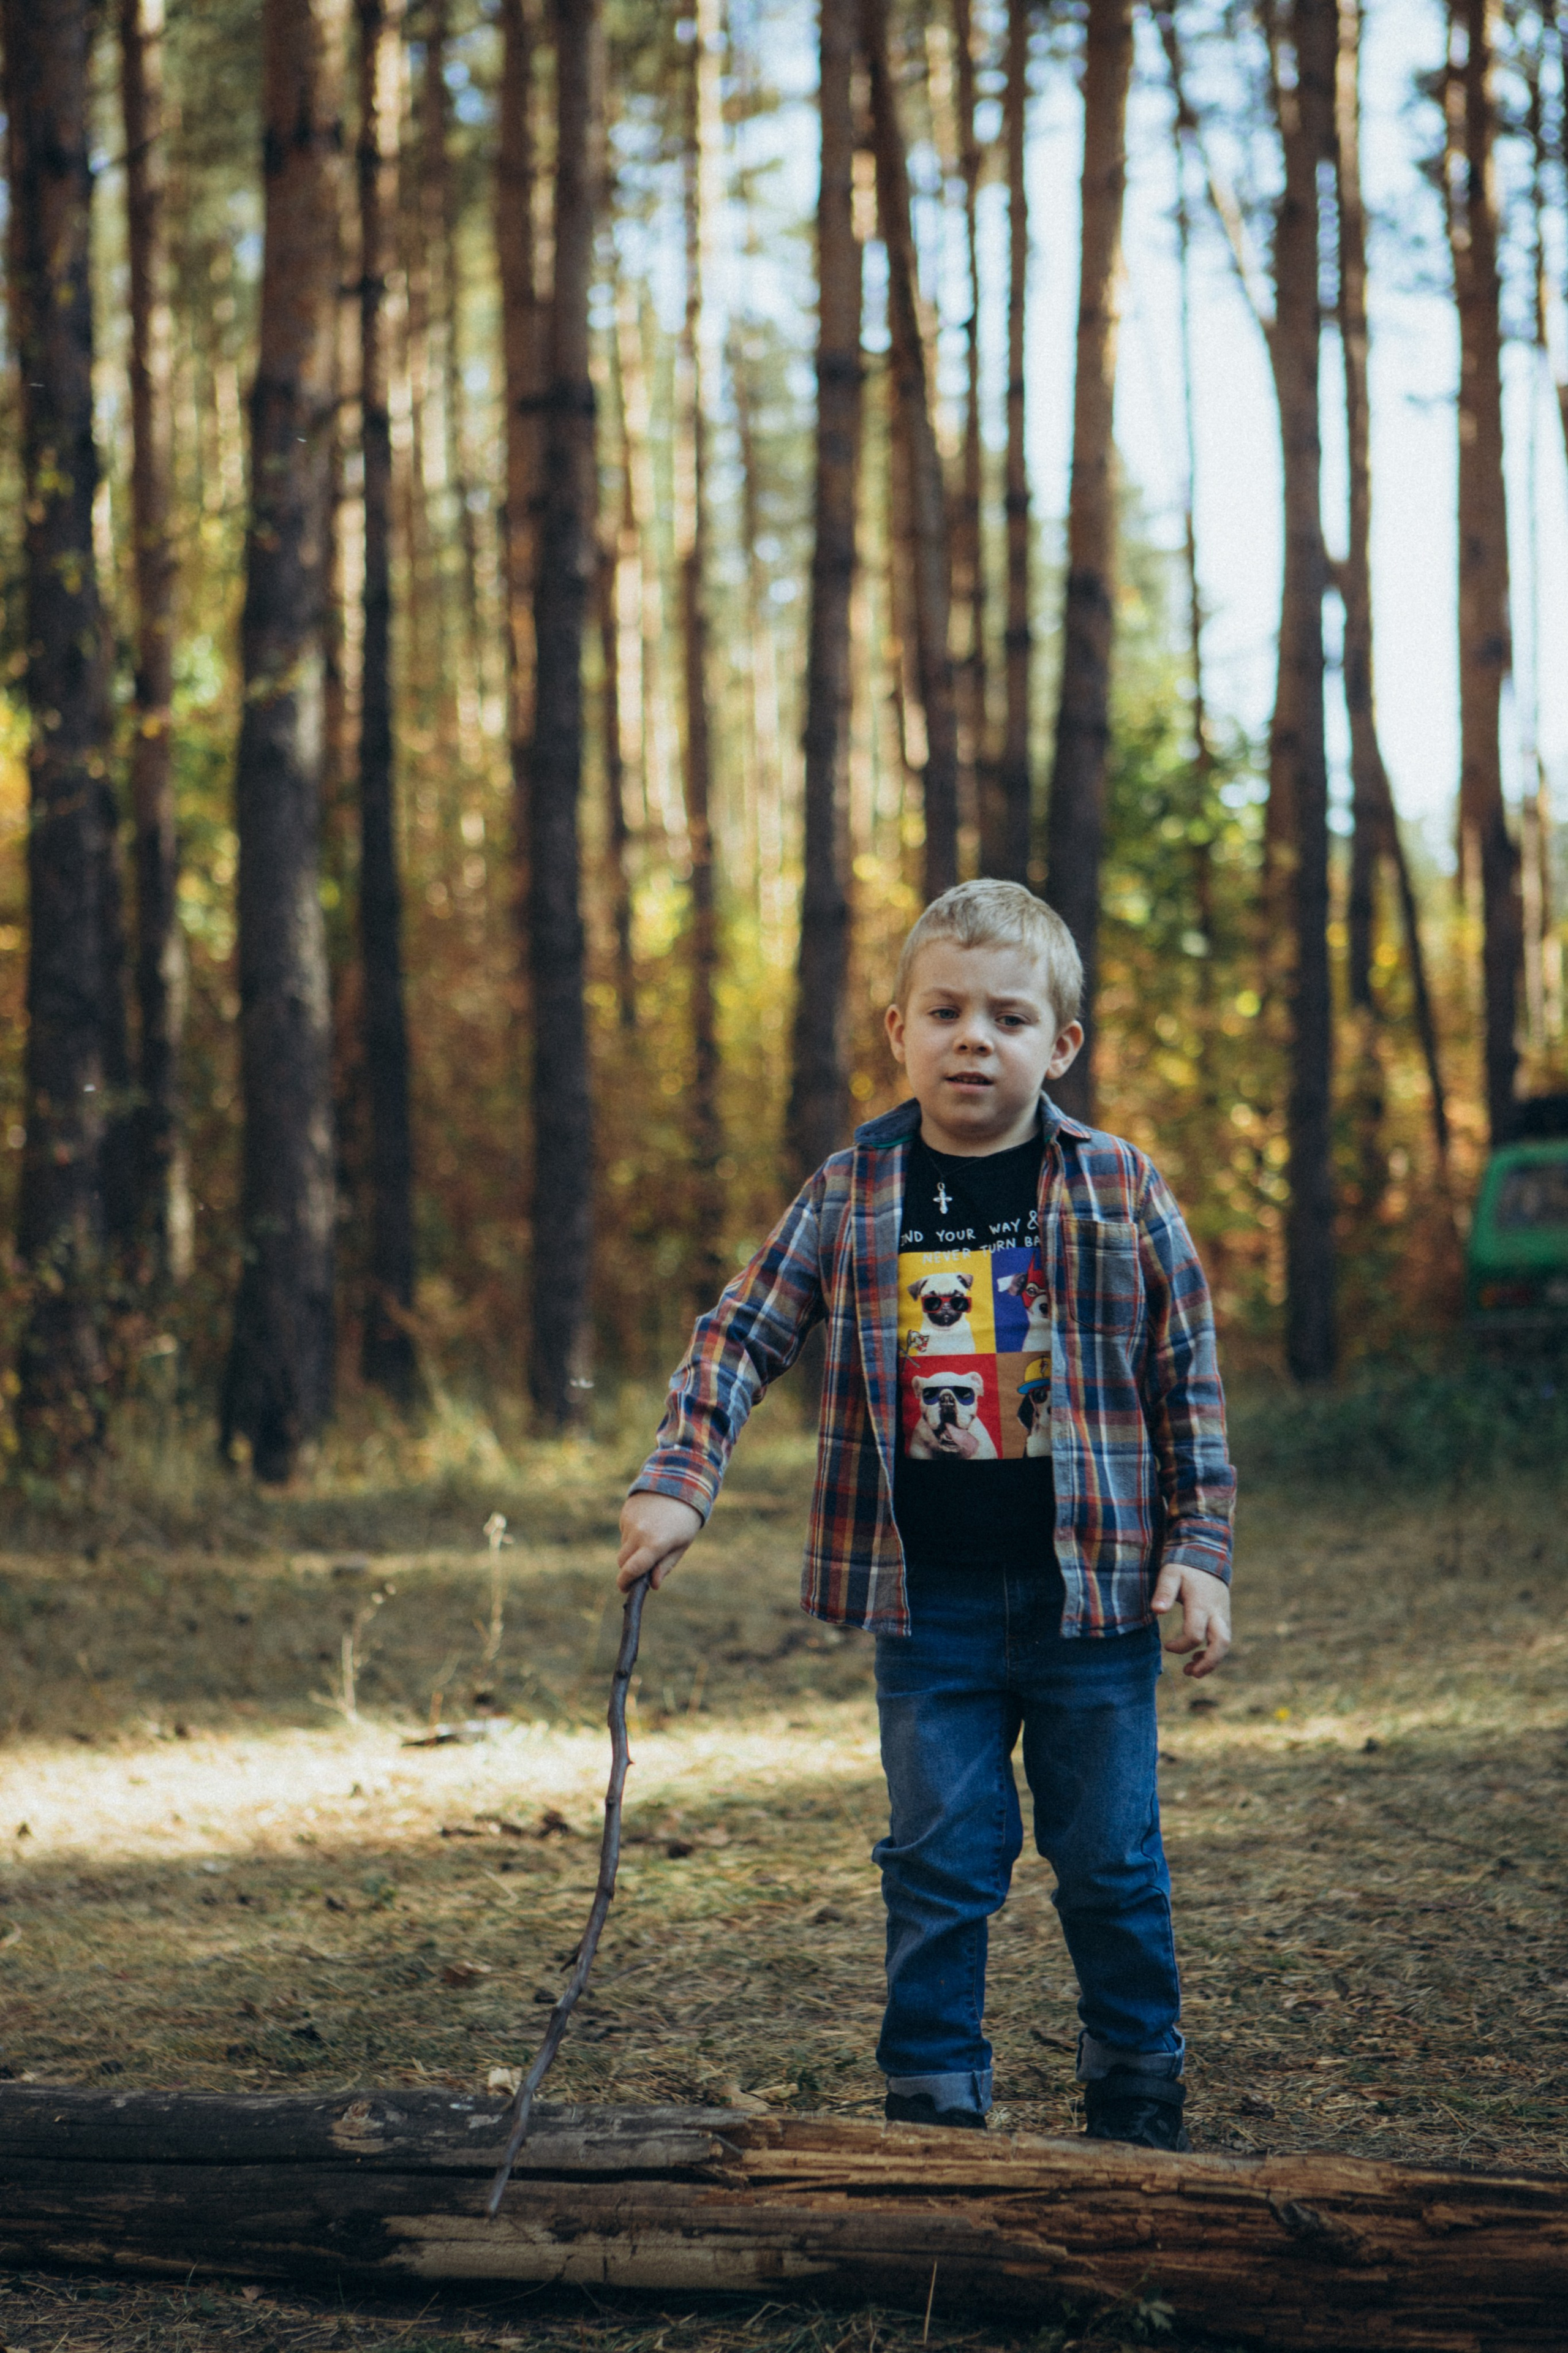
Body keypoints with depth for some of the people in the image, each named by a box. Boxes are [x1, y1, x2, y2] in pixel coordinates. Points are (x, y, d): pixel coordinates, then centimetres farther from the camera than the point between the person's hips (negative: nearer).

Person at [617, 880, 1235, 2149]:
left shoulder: (1119, 1190, -3)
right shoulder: (853, 1195, 0)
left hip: (1094, 1589, 0)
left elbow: (1189, 1381, 2)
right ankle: (936, 2105, 14)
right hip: (929, 1601, 1)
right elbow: (741, 1336, 2)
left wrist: (1199, 1552, -2)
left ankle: (1140, 2111, 25)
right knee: (939, 1865, 4)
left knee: (1111, 1861, 9)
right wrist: (676, 1484, -11)